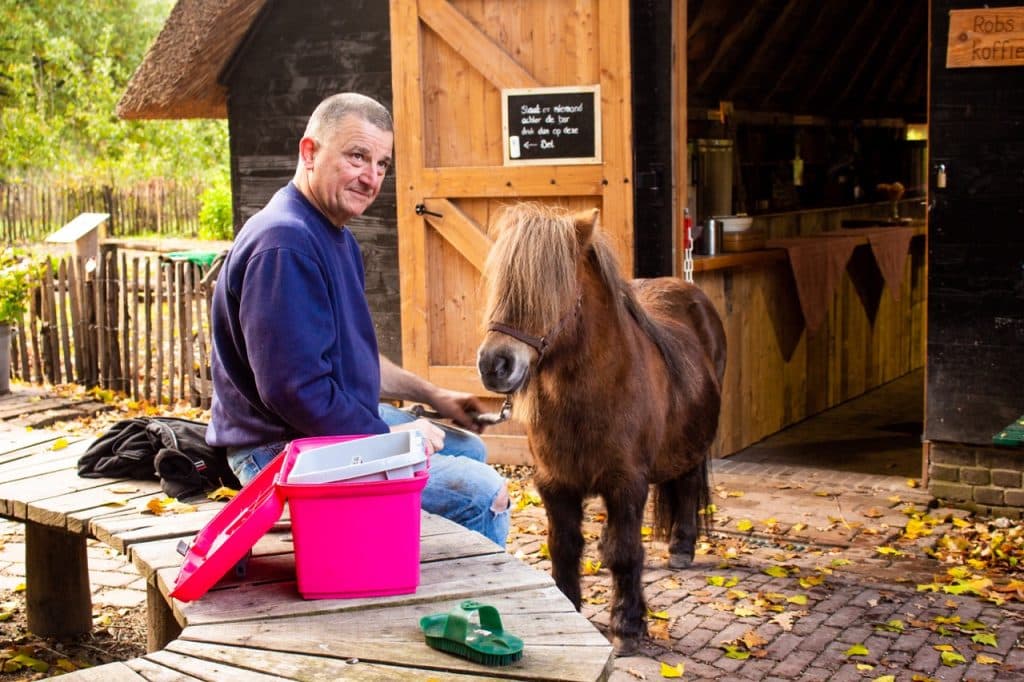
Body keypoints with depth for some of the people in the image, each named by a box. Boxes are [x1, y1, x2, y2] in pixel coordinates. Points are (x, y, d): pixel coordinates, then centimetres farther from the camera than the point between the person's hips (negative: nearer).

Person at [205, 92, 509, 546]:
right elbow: (295, 388, -29)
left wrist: (434, 397, 15)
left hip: (343, 420, 12)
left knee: (469, 450, 26)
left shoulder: (335, 235, 12)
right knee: (484, 495, -16)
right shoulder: (284, 245, -24)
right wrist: (388, 437, -18)